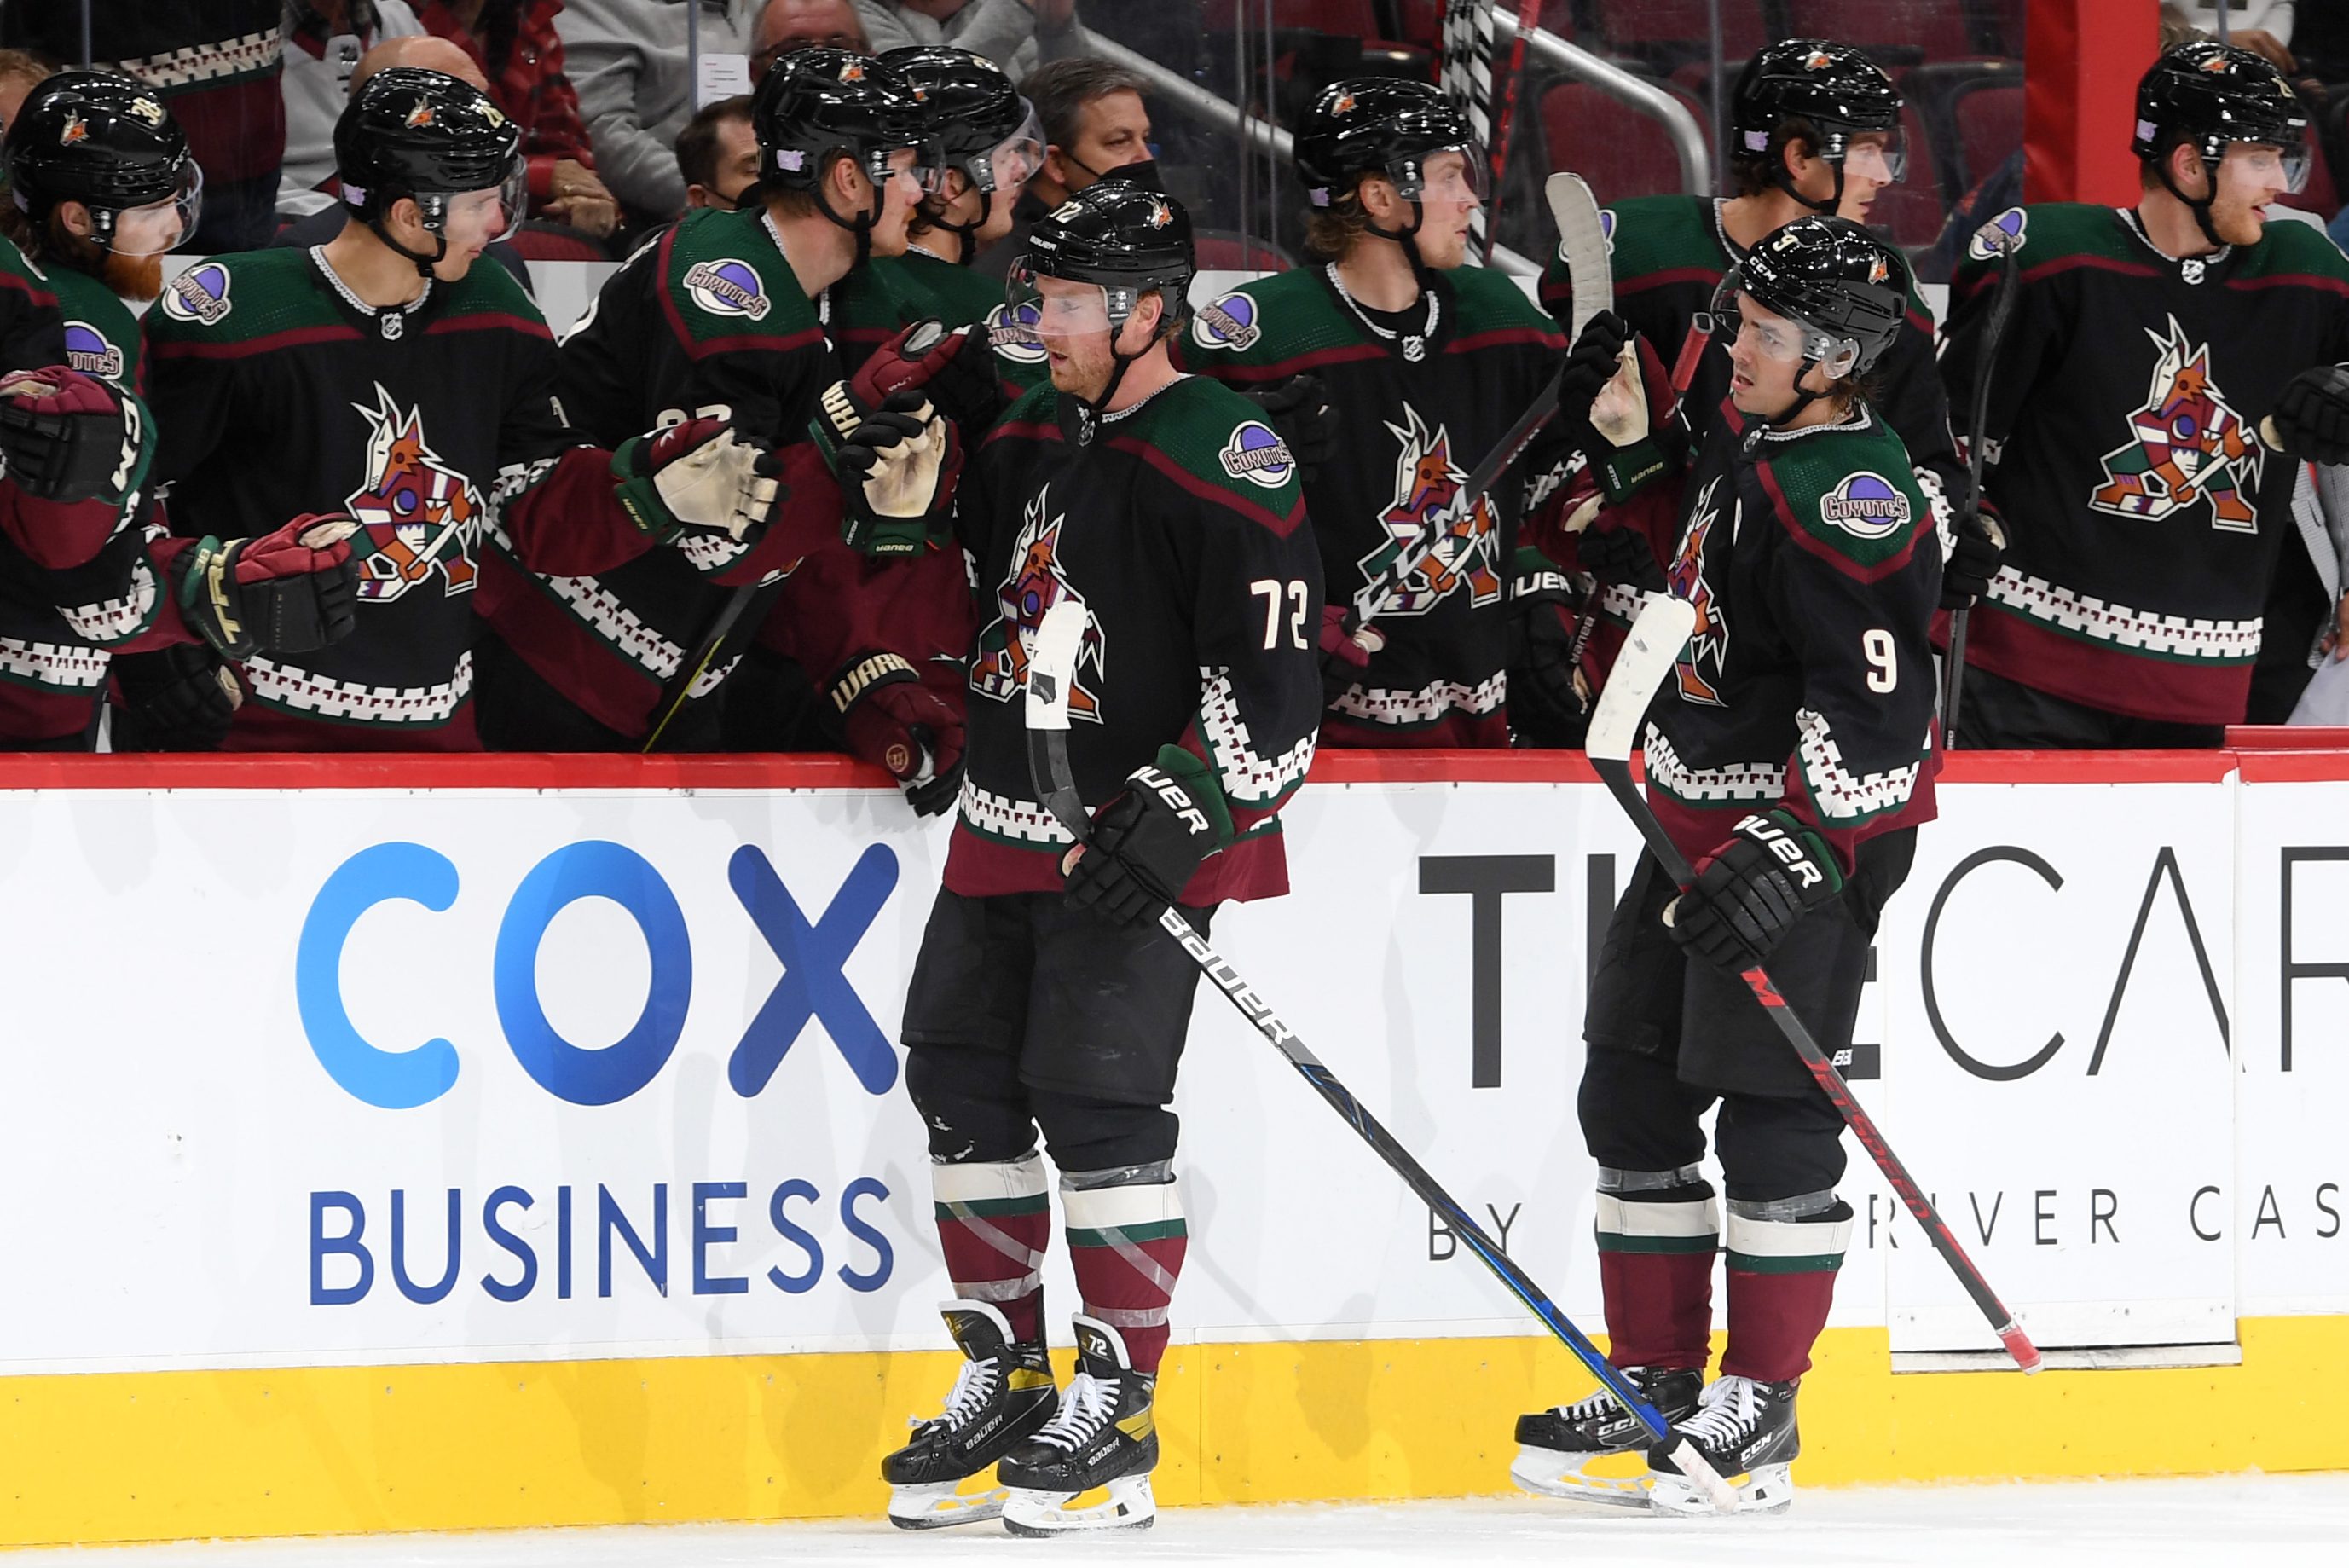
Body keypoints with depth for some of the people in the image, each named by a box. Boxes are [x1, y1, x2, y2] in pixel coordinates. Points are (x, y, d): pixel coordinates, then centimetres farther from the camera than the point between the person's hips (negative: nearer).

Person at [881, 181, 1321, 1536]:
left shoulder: (1225, 462, -14)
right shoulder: (1032, 438, 11)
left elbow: (1273, 684, -17)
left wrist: (1181, 812, -23)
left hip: (1134, 838, -9)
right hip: (1005, 826, 9)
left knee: (1098, 1103, -12)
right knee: (963, 1080, 8)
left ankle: (1116, 1413, -4)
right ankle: (1005, 1382, 18)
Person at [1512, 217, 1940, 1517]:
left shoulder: (1853, 499, -21)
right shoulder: (1744, 442, 8)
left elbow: (1874, 705, -27)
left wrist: (1792, 853, -31)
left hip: (1816, 834, -10)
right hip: (1698, 821, 10)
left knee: (1770, 1114, -6)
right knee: (1632, 1097, 10)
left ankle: (1761, 1407, 2)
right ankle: (1655, 1379, 17)